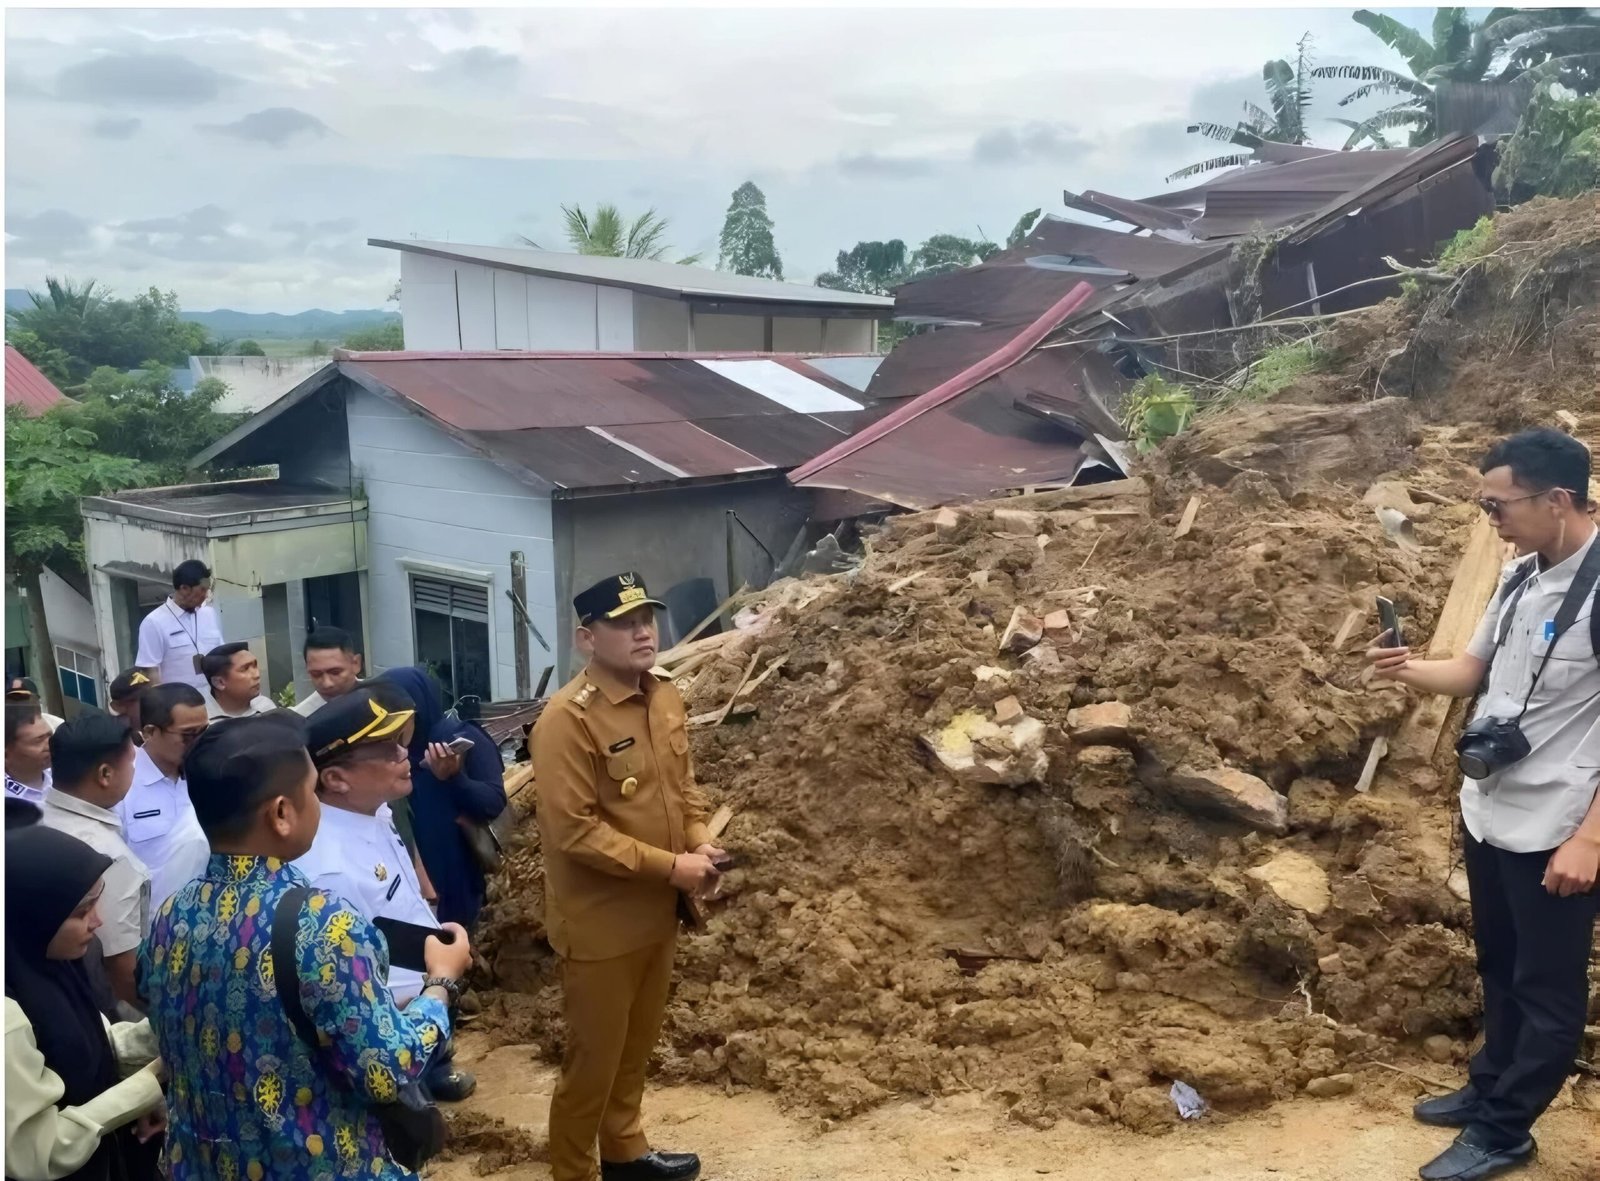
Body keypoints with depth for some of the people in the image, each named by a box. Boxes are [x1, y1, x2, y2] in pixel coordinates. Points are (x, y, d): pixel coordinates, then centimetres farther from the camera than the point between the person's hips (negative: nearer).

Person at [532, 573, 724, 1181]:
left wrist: (700, 839, -5)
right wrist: (670, 866, -22)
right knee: (593, 1057, 8)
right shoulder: (567, 719, -22)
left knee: (636, 1045, 24)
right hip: (599, 923, -8)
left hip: (657, 913, 8)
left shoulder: (664, 698, 2)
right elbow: (574, 830, -24)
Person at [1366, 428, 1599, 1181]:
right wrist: (1410, 671, -6)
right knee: (1499, 967, 23)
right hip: (1488, 813, 8)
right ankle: (1488, 1088, 40)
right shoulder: (1520, 578, 5)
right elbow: (1474, 671, 15)